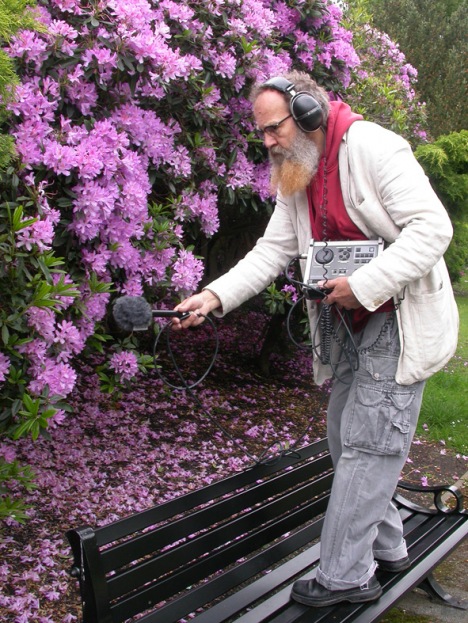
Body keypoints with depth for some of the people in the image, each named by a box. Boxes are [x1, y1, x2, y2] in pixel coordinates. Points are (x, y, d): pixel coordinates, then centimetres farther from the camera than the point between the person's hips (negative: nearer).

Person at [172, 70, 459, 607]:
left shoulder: (370, 147, -17)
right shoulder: (293, 180, 10)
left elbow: (432, 226, -22)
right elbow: (271, 252, 7)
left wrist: (364, 285, -27)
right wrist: (214, 296, -9)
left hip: (400, 321, -9)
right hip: (352, 327, 9)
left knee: (367, 444, -6)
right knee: (345, 438, 14)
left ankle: (345, 576, 4)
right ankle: (386, 548, 31)